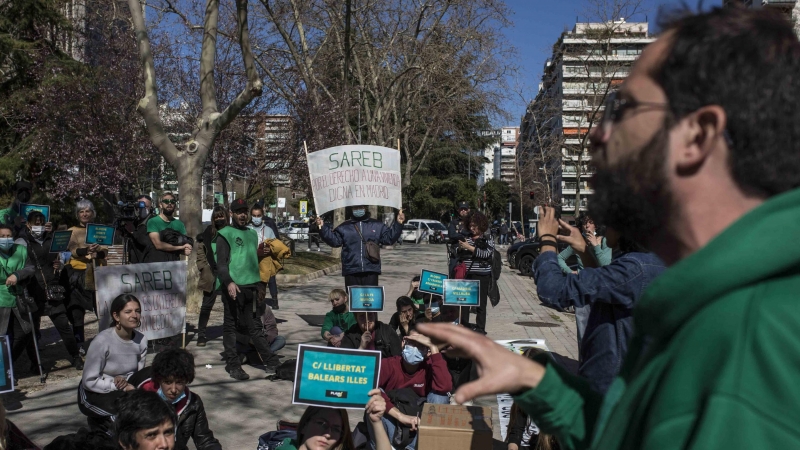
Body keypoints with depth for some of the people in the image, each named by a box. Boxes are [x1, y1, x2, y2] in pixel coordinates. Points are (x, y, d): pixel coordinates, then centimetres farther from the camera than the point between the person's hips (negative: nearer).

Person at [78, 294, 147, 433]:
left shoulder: (141, 340, -11)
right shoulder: (102, 341, -24)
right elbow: (89, 382, -20)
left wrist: (126, 382, -22)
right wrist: (121, 386, -25)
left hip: (123, 391, 5)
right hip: (94, 395, -5)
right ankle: (99, 422, 2)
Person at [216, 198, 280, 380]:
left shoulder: (252, 234, 19)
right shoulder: (225, 234, 0)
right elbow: (221, 263, -9)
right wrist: (229, 282, -21)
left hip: (252, 286, 6)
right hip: (234, 287, -5)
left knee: (253, 326, 9)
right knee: (230, 326, 2)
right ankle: (233, 365, 8)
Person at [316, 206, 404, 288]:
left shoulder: (377, 226, 12)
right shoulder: (344, 227, 11)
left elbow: (389, 238, 8)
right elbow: (334, 240, 4)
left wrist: (398, 224, -2)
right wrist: (323, 227, -6)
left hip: (371, 271, 0)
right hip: (351, 272, 0)